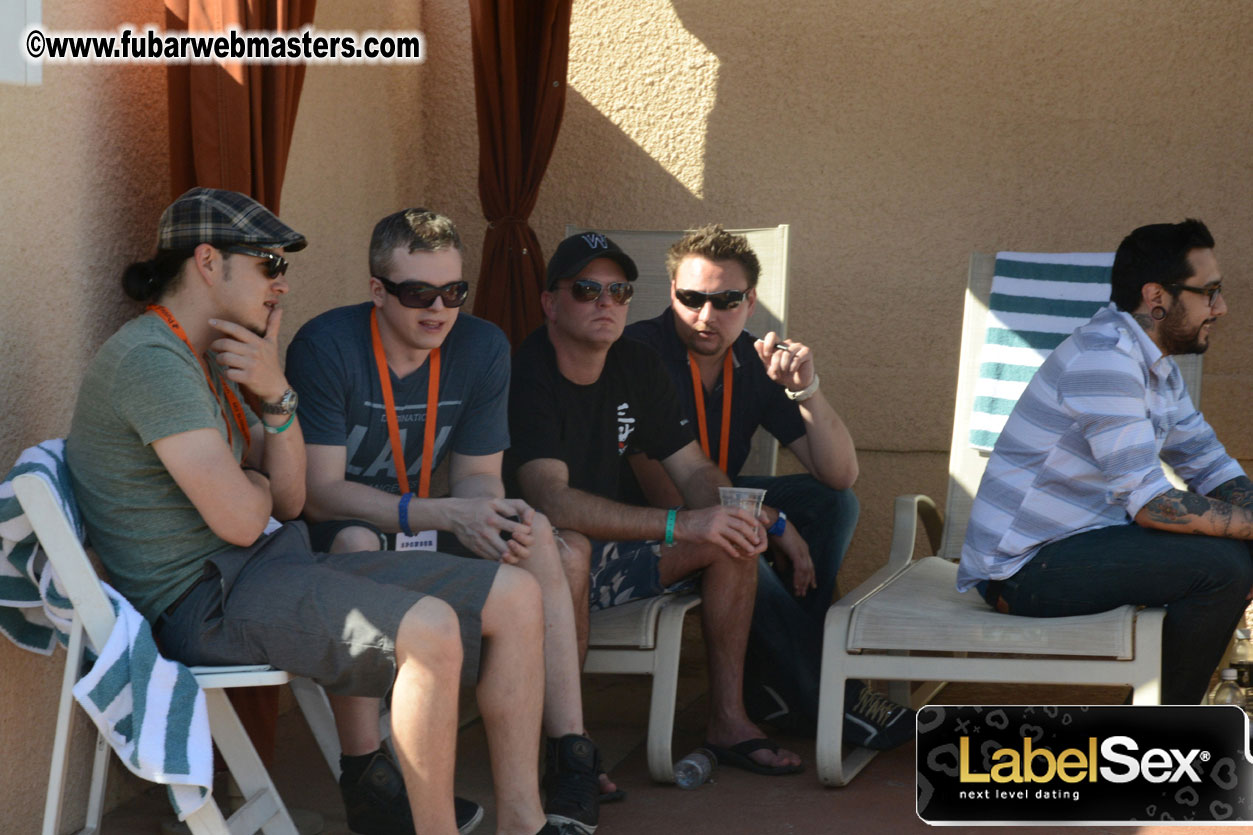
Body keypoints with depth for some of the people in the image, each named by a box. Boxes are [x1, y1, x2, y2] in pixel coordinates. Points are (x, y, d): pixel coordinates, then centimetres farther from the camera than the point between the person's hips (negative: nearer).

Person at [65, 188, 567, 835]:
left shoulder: (214, 358, 18)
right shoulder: (150, 359, -16)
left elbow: (289, 498, 11)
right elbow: (240, 520, -20)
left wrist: (275, 392, -3)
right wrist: (253, 485, 4)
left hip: (268, 567, 10)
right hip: (204, 600, -10)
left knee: (516, 595, 0)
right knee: (428, 628, -33)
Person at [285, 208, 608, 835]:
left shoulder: (483, 348, -4)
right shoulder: (326, 347, -20)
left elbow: (478, 478, -1)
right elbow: (320, 491, -23)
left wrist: (498, 520, -28)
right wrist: (442, 514, -35)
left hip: (425, 528, 5)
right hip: (329, 532, -5)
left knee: (534, 532, -18)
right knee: (357, 544, -38)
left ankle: (570, 756, -20)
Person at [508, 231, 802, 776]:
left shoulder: (638, 368, 3)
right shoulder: (525, 378, -22)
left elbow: (694, 471, 6)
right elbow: (552, 501, -36)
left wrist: (736, 515, -19)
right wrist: (678, 525, -40)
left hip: (607, 554, 8)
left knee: (732, 539, -4)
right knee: (568, 545, -39)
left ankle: (727, 721, 0)